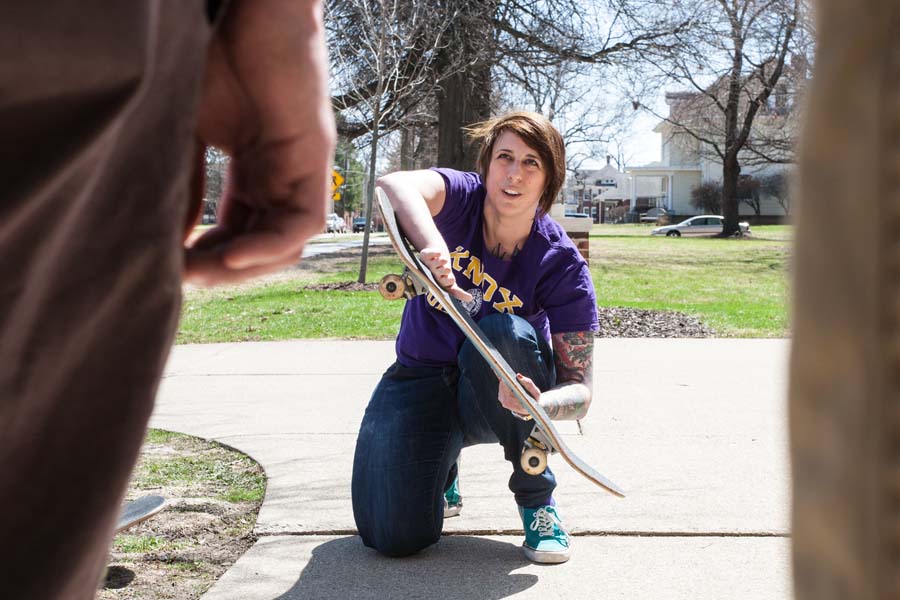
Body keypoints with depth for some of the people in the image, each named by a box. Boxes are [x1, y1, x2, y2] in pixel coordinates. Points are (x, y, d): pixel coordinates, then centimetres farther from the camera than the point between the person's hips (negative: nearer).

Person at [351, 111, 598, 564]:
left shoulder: (561, 264, -18)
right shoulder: (462, 199, -16)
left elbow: (580, 388, -19)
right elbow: (394, 185, -40)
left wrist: (540, 404, -43)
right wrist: (431, 242, -61)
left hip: (498, 395, 0)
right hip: (422, 378, 1)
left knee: (502, 332, -37)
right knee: (394, 537, -18)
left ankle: (537, 498, -13)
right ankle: (442, 472, 21)